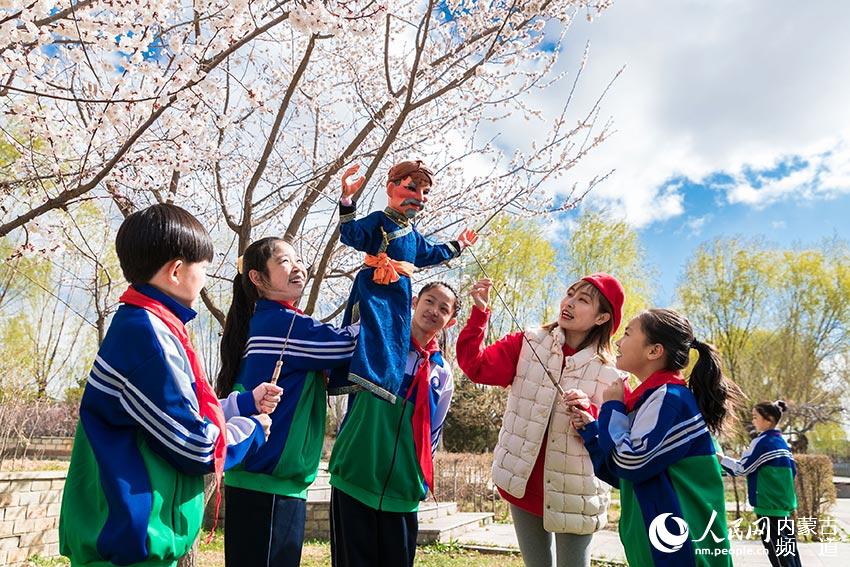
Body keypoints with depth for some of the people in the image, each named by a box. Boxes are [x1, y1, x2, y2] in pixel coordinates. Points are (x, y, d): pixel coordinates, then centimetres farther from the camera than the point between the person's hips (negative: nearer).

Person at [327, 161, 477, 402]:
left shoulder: (412, 234, 22)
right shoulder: (379, 220, -3)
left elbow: (430, 254, 38)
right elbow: (351, 234, -20)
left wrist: (457, 245, 47)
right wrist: (347, 199, -34)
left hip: (399, 295, 8)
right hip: (373, 291, -8)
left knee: (394, 341, 6)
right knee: (371, 329, -23)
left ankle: (380, 379, 13)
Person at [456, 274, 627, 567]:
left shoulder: (610, 374, -7)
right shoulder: (527, 344, -4)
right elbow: (476, 365, -13)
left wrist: (589, 412, -26)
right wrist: (480, 311, -22)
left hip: (574, 495, -1)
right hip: (523, 484, 2)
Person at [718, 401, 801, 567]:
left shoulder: (762, 442, -14)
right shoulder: (782, 443, 11)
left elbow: (741, 468, -12)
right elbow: (792, 471, 16)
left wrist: (720, 458, -1)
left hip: (769, 506, -8)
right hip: (785, 505, 8)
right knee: (789, 553, 13)